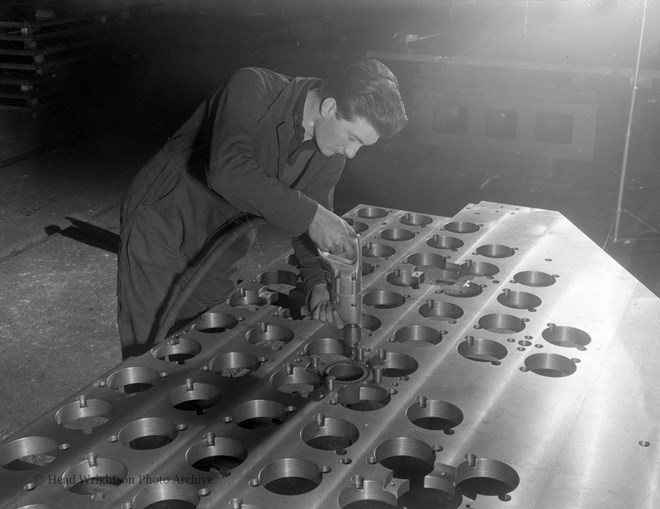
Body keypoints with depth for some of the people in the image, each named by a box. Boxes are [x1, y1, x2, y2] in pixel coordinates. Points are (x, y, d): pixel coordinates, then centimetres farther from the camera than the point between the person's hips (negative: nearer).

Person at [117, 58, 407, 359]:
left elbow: (315, 218, 0)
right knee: (148, 353, -4)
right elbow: (227, 170, -41)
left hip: (222, 247, 6)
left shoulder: (332, 154, -6)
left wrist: (318, 282, -18)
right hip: (160, 224, -6)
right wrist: (310, 214, -43)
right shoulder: (254, 89, -27)